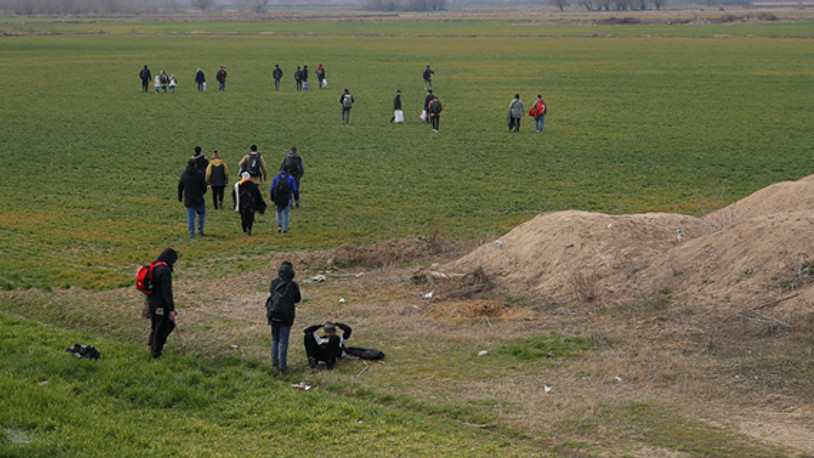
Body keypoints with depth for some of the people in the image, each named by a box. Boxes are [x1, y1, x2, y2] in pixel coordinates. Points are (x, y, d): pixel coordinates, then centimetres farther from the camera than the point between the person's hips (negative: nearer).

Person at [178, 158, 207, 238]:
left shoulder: (184, 174, 1)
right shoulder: (199, 174, -9)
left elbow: (180, 186, 8)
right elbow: (204, 186, -7)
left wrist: (180, 197, 20)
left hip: (188, 199, 2)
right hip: (198, 199, -2)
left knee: (190, 216, 5)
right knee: (201, 214, 17)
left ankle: (191, 233, 2)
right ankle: (200, 230, 14)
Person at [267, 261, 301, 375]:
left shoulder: (274, 282, 0)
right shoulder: (293, 285, -8)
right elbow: (297, 298, 6)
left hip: (273, 314, 3)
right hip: (286, 316, -3)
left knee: (275, 340, 18)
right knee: (283, 342, 1)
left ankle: (275, 363, 17)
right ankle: (282, 367, 1)